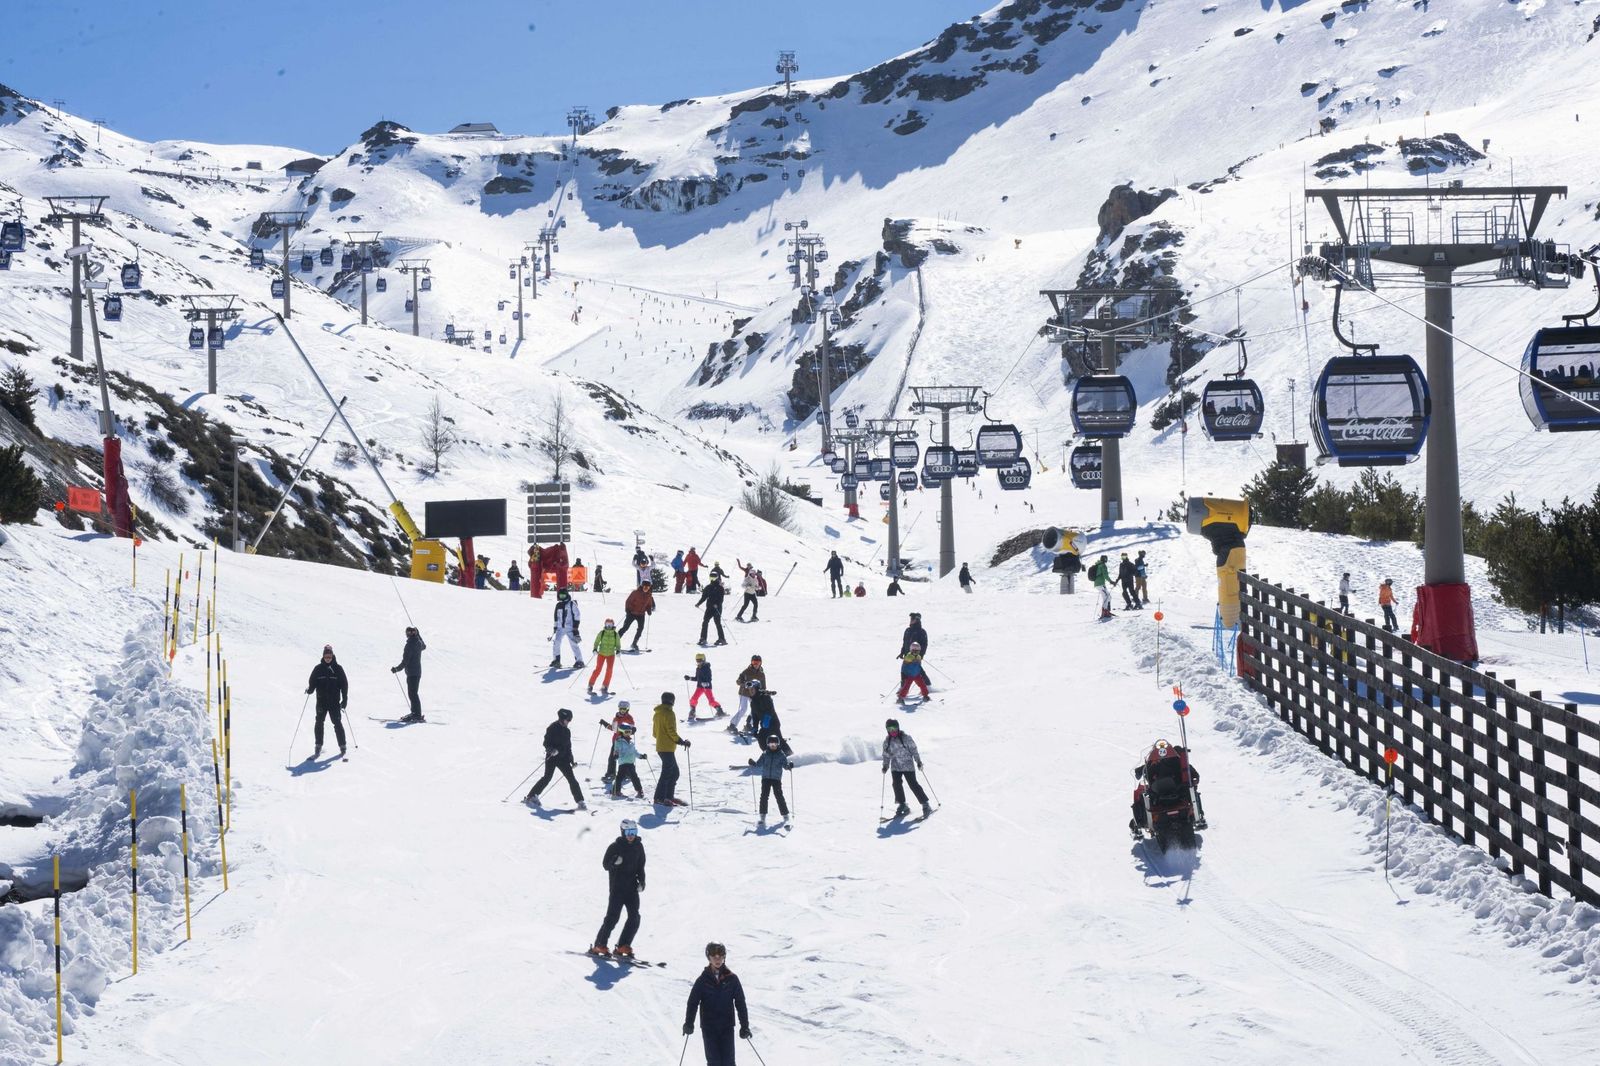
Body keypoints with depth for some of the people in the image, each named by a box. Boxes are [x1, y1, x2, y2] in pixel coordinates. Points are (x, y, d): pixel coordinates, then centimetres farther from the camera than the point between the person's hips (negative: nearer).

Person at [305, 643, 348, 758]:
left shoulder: (338, 669, 1)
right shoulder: (318, 669, 5)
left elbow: (344, 684, 3)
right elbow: (312, 682, 6)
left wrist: (345, 699, -3)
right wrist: (310, 690, -16)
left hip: (335, 702, -2)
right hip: (321, 701, 2)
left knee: (337, 723, -3)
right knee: (319, 723, -1)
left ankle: (342, 747, 5)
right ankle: (318, 748, 7)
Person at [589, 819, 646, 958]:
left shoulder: (638, 846, 9)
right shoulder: (615, 846, -5)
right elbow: (605, 865, -5)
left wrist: (641, 881, 4)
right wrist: (615, 861, -26)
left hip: (632, 887, 5)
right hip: (617, 887, -5)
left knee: (634, 918, -4)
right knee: (612, 917, -8)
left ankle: (623, 946, 5)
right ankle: (600, 945, 2)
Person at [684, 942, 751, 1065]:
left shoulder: (731, 979, 0)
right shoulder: (703, 980, -1)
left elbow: (740, 1003, 3)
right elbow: (693, 1002, 0)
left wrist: (744, 1026, 0)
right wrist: (688, 1024, -9)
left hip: (727, 1027, 1)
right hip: (709, 1028, -1)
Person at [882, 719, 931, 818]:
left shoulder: (906, 738, -7)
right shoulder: (887, 741, 5)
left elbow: (913, 750, -4)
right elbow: (886, 755, 15)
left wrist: (918, 761, -7)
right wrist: (885, 766, 8)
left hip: (908, 766, -4)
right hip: (896, 767, 4)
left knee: (913, 785, -7)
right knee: (897, 785, -6)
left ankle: (925, 805, 0)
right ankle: (902, 805, 9)